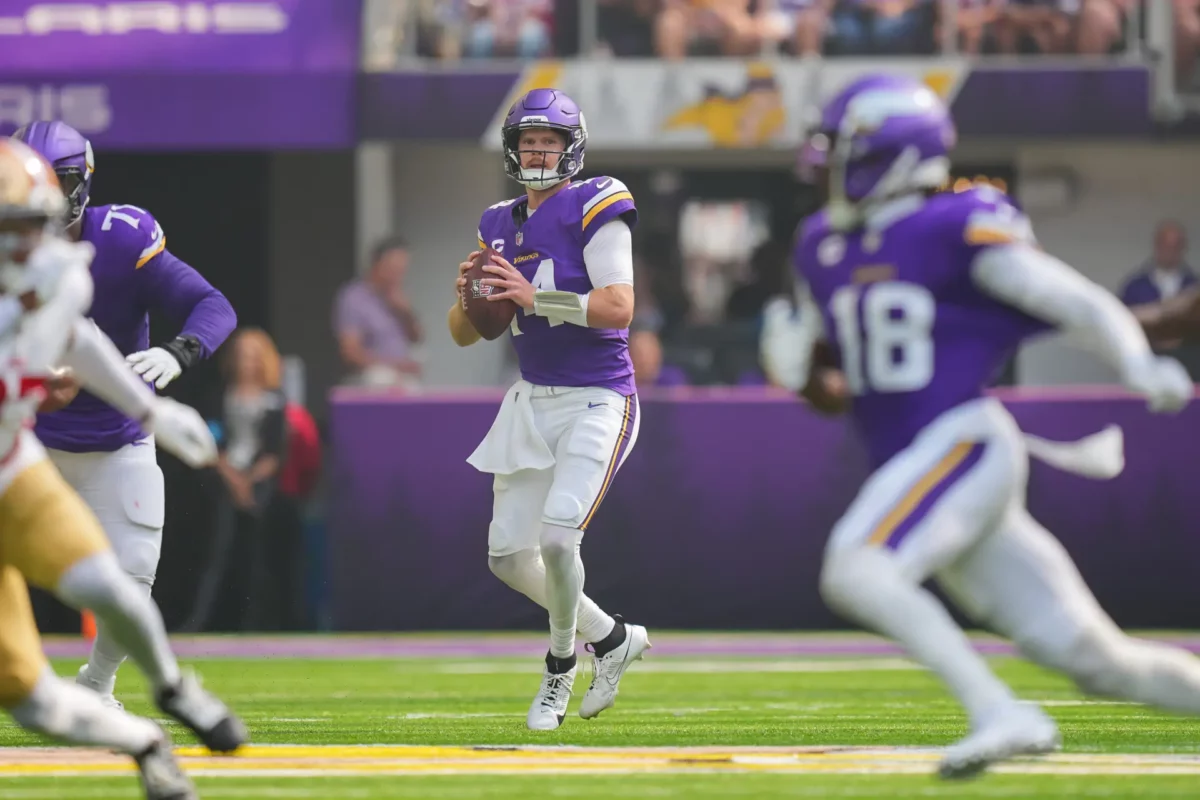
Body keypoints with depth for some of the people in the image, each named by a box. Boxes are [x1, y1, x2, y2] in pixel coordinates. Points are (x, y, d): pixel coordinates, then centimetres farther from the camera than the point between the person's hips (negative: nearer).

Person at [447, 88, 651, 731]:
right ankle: (612, 638, 26)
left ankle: (560, 666, 5)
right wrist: (468, 297, -10)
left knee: (557, 537, -20)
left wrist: (535, 297, -25)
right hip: (532, 404, 7)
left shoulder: (594, 210, -10)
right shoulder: (500, 226, 10)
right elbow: (465, 336, 12)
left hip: (597, 403, -7)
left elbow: (619, 308, -21)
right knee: (508, 556, 6)